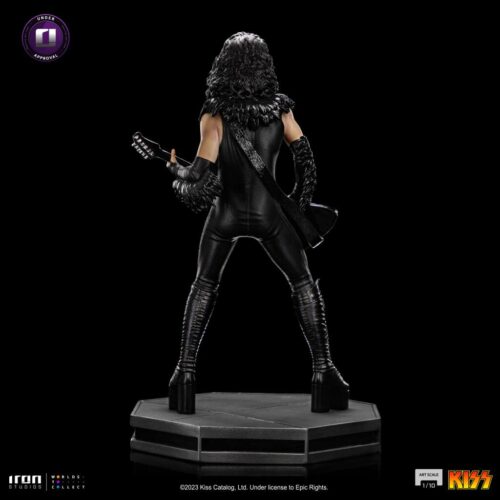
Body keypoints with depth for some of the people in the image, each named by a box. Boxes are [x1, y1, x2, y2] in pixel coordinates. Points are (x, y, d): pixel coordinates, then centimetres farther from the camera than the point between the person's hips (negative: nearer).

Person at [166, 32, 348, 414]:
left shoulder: (214, 114, -12)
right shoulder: (280, 108, -5)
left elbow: (202, 176, -16)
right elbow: (305, 158, -1)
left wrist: (175, 170, 4)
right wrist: (300, 206, 11)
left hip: (226, 214, 0)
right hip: (270, 214, 0)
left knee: (205, 285, 21)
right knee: (304, 283, 14)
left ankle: (186, 371, 17)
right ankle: (323, 370, 7)